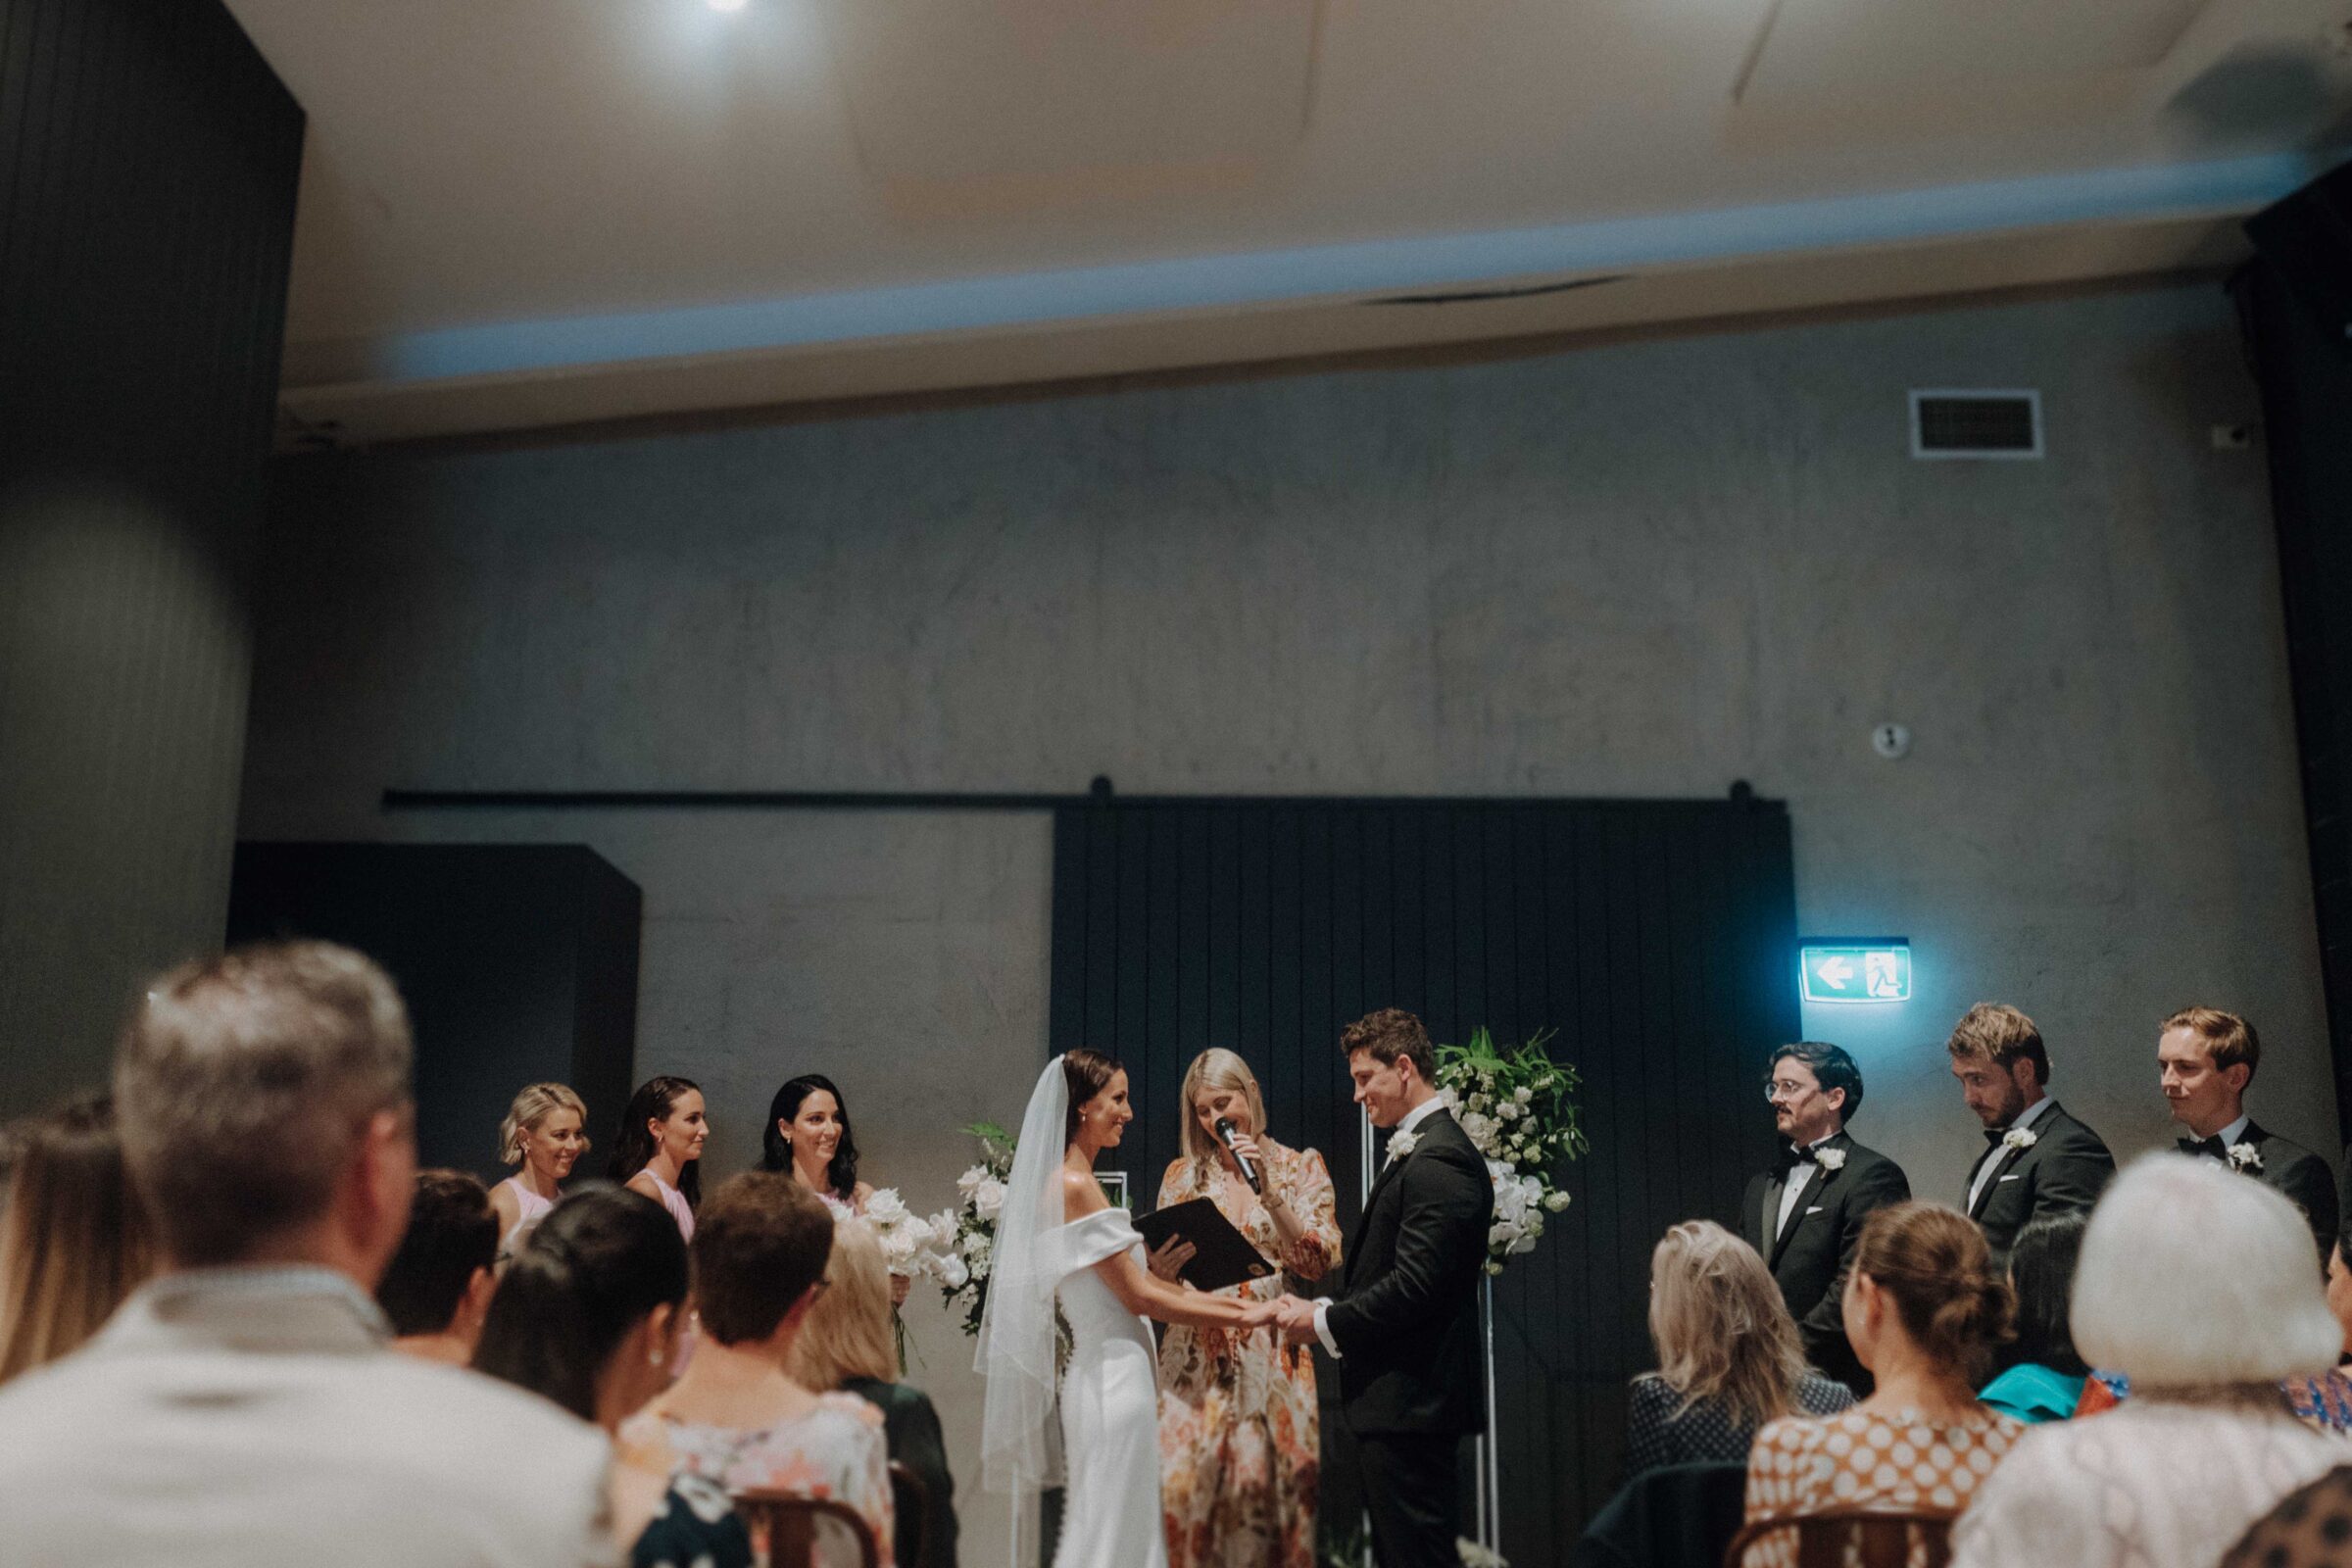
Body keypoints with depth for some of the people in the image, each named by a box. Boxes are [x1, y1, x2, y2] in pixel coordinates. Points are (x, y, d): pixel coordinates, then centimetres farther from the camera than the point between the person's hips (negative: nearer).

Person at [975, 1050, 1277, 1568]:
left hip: (1108, 1377, 9)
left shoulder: (1075, 1182, 13)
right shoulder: (1073, 1186, -16)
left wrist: (1232, 1302, 10)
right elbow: (1138, 1296, -15)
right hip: (1113, 1379, -9)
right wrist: (1238, 1319, -8)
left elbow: (1142, 1279, 14)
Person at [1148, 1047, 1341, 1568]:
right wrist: (1160, 1268, -11)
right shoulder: (1182, 1174, 11)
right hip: (1197, 1357, 1)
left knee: (1271, 1484, -4)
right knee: (1183, 1483, -9)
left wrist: (1268, 1192, -12)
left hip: (1272, 1354, -1)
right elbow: (1158, 1277, 13)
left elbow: (1317, 1263, -3)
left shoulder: (1300, 1167, 7)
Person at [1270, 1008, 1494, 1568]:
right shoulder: (1416, 1151, 17)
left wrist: (1325, 1322, -13)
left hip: (1408, 1405, -11)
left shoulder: (1438, 1160, -16)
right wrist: (1330, 1312, 6)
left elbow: (1415, 1285, -23)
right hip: (1396, 1402, 11)